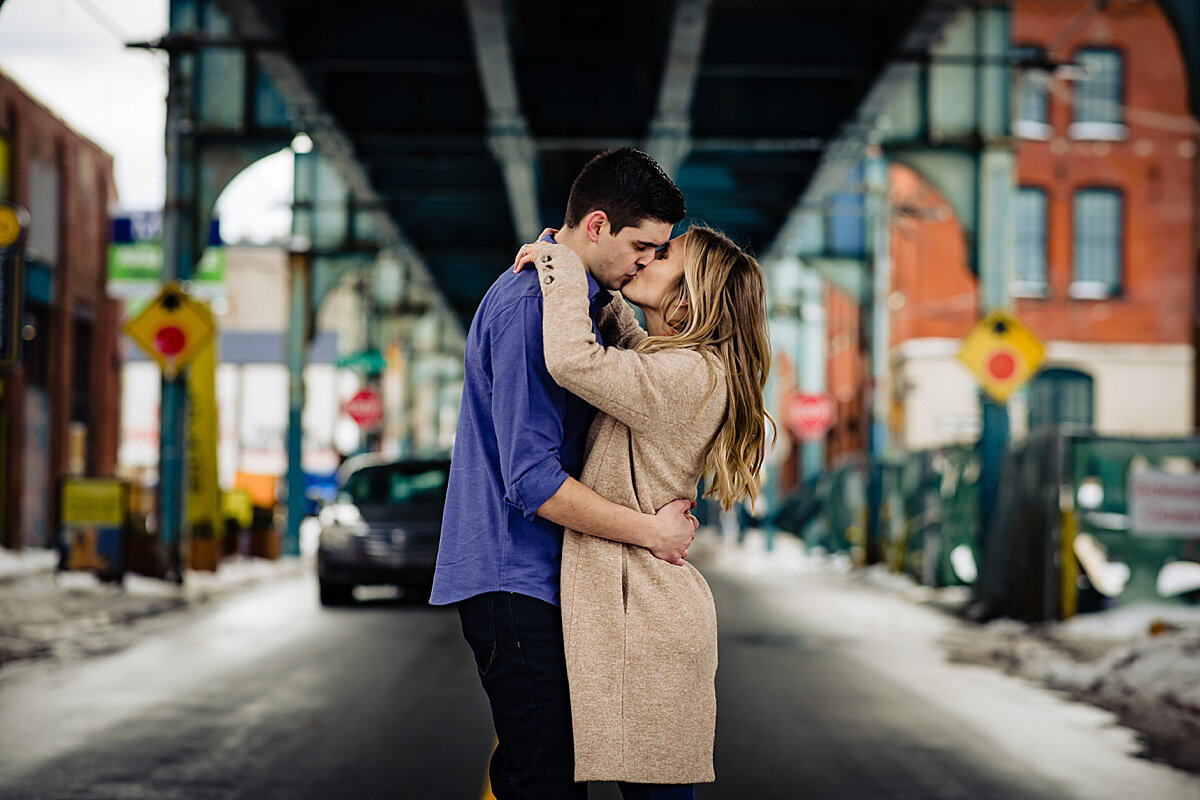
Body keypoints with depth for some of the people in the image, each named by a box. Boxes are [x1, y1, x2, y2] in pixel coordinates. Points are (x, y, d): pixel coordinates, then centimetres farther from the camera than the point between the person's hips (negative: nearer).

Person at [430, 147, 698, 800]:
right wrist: (650, 530, -16)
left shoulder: (584, 296, 16)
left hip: (539, 574, 10)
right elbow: (532, 480, -22)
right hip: (513, 577, -10)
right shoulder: (529, 304, -18)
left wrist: (616, 322, 4)